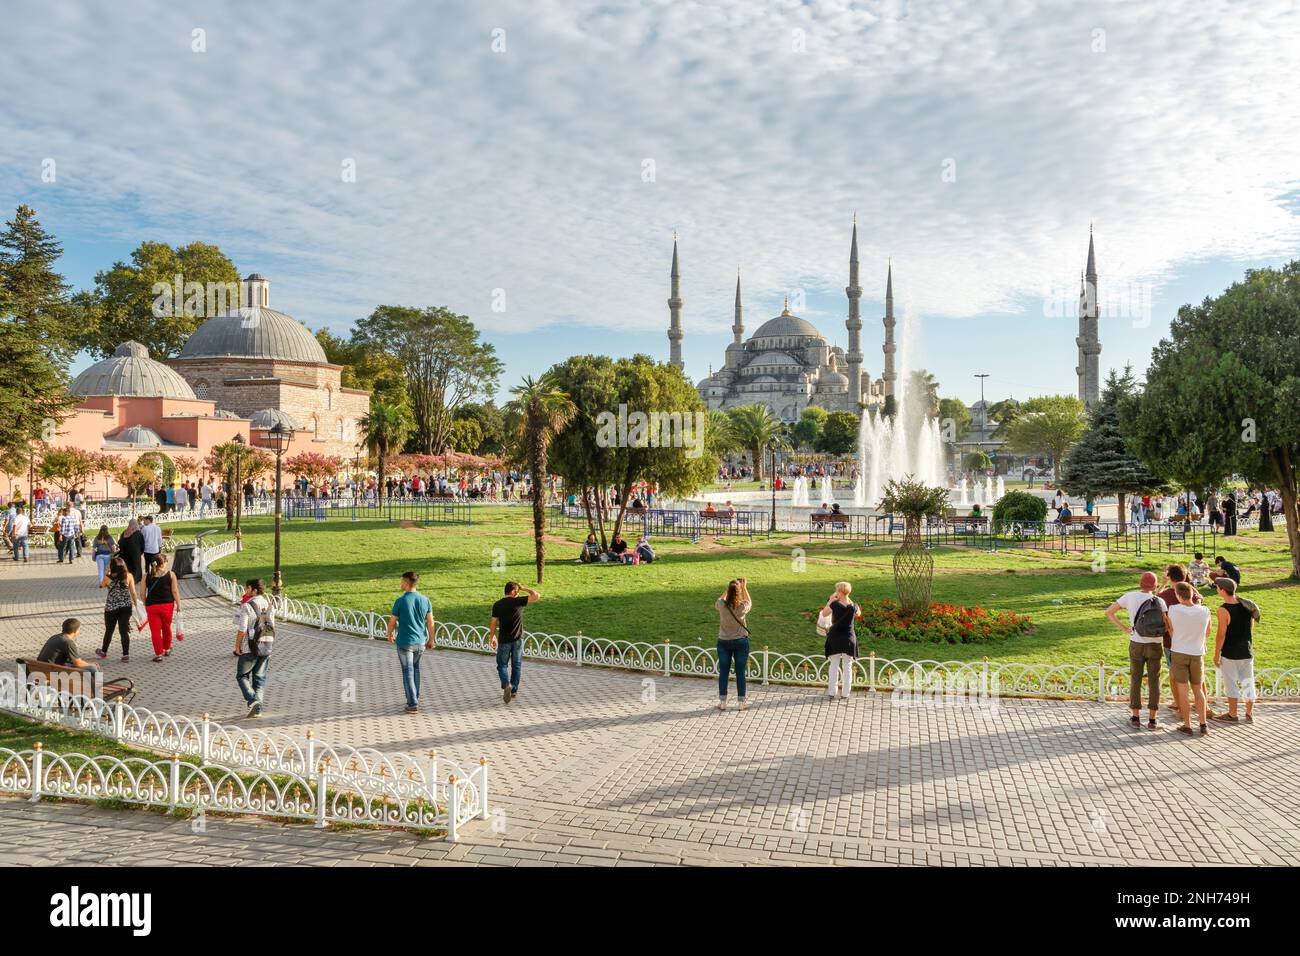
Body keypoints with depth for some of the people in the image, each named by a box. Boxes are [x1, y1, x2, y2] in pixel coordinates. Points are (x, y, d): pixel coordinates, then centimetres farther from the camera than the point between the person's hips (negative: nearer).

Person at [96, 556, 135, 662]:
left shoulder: (108, 578, -10)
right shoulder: (129, 576, -8)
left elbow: (101, 585, 12)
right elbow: (133, 592, -6)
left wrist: (106, 573, 11)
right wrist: (135, 605, 5)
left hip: (111, 608, 0)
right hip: (126, 607, 1)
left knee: (109, 631, 17)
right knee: (124, 631, 5)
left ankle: (103, 652, 37)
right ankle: (126, 655, 3)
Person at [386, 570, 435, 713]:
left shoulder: (400, 601, -13)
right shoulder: (425, 600, -2)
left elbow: (392, 622, -6)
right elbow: (430, 622, 3)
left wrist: (390, 635, 13)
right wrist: (431, 640, 14)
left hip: (404, 642, -4)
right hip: (421, 642, 4)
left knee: (408, 672, 4)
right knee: (415, 668, 24)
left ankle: (413, 705, 5)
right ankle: (415, 698, 29)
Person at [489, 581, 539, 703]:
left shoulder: (497, 605, -4)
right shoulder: (518, 601, -9)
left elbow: (493, 623, -2)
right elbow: (537, 595, -6)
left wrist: (492, 638, 10)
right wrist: (523, 588, 3)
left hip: (504, 640, 0)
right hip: (518, 640, 0)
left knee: (502, 665, 11)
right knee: (516, 666, 14)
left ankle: (506, 685, -13)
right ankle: (514, 691, 20)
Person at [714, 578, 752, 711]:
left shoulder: (722, 605, -15)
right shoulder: (742, 607, -16)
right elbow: (749, 602, 10)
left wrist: (728, 588, 13)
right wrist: (744, 588, 13)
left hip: (724, 642, 1)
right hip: (741, 642, -1)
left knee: (723, 672, 9)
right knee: (740, 672, 7)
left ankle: (722, 702, 14)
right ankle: (742, 702, 13)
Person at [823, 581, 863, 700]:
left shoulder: (834, 604, -15)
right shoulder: (853, 606, -8)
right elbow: (858, 614, 15)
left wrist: (831, 600, 6)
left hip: (835, 638, -1)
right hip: (849, 639, 1)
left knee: (833, 666, 10)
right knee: (847, 667, 11)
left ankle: (831, 693, 13)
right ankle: (845, 694, 14)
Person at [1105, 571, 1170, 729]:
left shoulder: (1129, 596, -4)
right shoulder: (1160, 601, -6)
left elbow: (1109, 612, -4)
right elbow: (1167, 625, -15)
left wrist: (1124, 628, 2)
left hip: (1136, 644, 0)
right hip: (1155, 645, 0)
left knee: (1135, 679, 12)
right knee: (1154, 681, 9)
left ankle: (1135, 718, 12)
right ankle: (1152, 720, 10)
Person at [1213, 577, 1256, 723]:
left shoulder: (1224, 609, -19)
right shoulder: (1246, 604, -1)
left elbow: (1221, 634, -17)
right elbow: (1251, 625, 15)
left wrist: (1217, 654, -8)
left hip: (1230, 653, -6)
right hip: (1247, 651, 6)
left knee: (1231, 683, 5)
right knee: (1247, 682, 13)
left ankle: (1232, 714, 14)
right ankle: (1249, 714, 21)